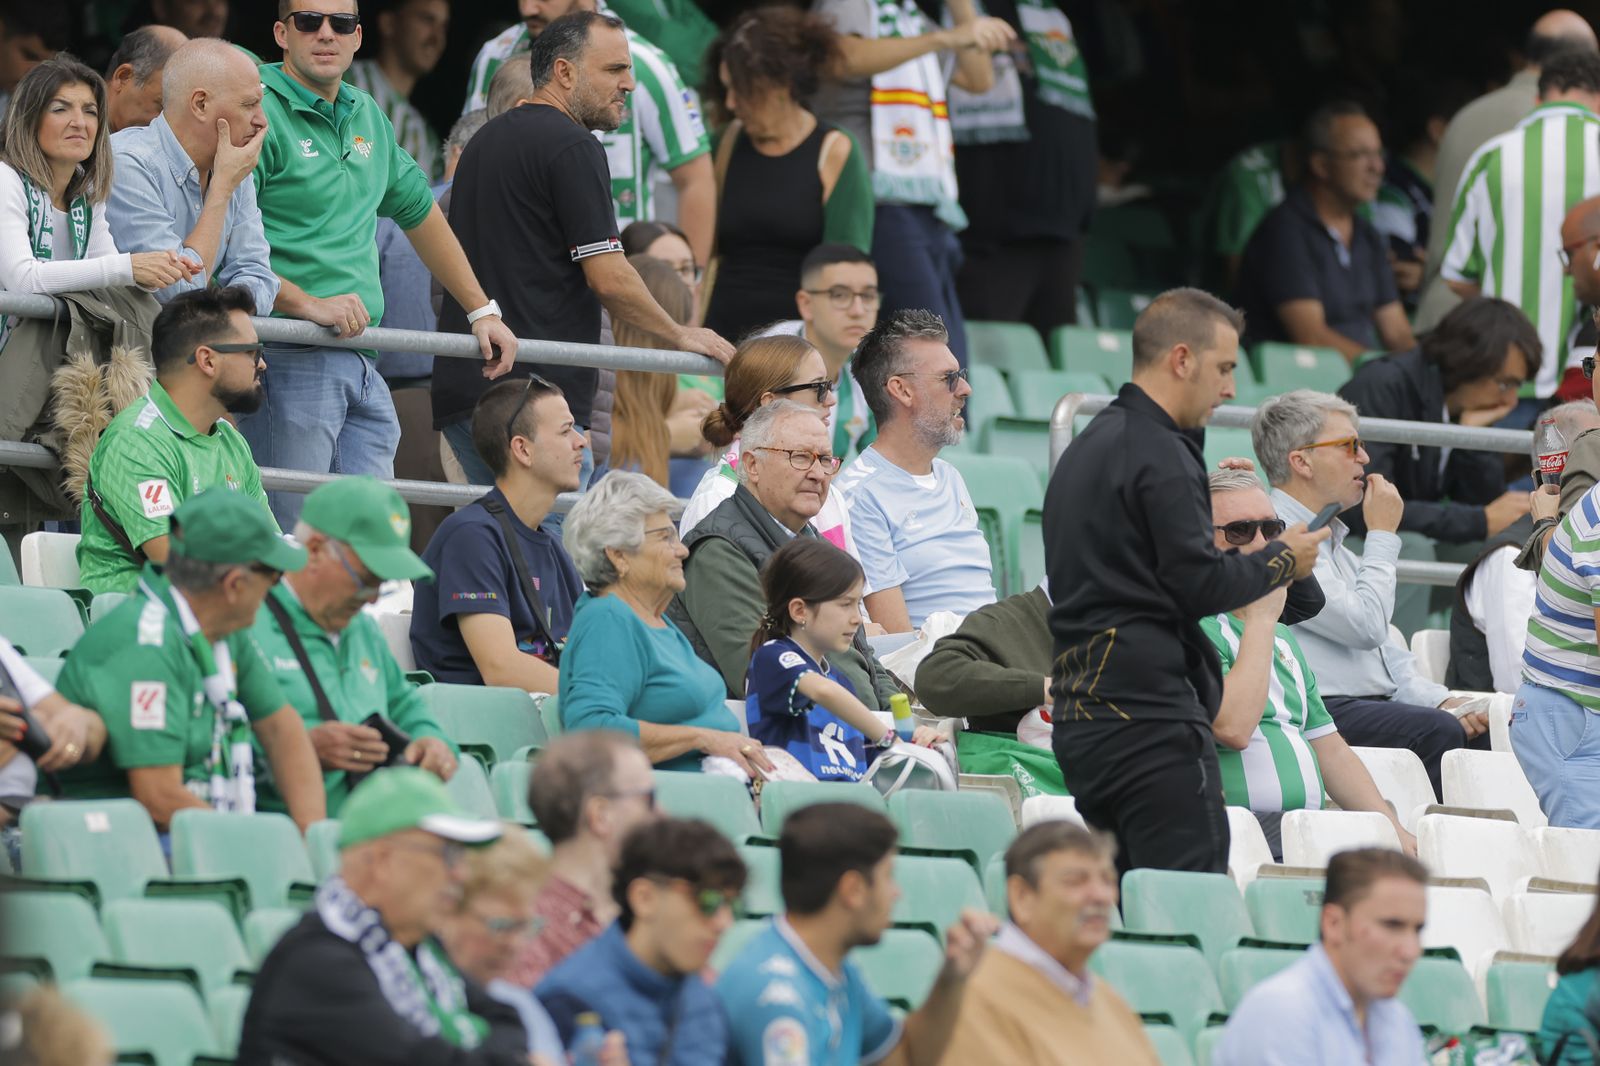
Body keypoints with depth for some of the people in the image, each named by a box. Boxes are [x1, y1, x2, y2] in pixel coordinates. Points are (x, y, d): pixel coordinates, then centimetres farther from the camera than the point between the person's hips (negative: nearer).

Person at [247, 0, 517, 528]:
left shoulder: (366, 117, 17)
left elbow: (419, 211, 30)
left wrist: (482, 310, 31)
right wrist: (305, 304, -22)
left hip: (361, 363, 8)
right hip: (289, 360, -8)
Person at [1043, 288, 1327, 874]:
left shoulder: (1085, 448, 19)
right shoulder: (1160, 454, -11)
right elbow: (1199, 584, -14)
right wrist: (1282, 561, 1)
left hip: (1079, 716, 10)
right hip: (1151, 715, -10)